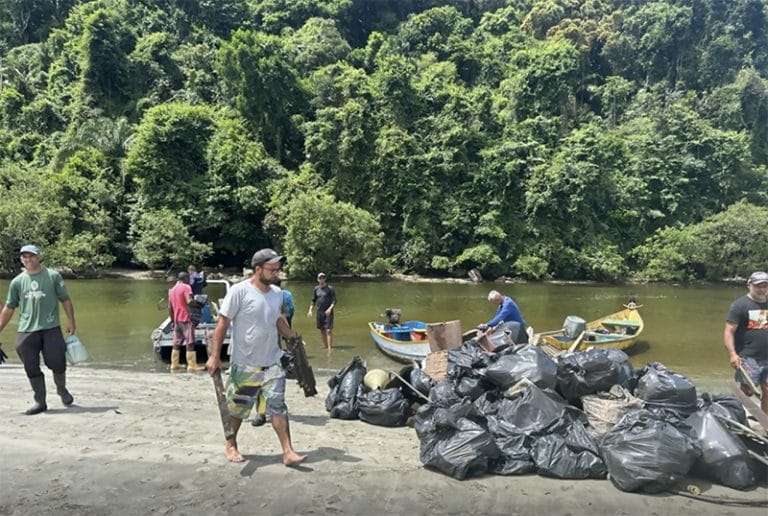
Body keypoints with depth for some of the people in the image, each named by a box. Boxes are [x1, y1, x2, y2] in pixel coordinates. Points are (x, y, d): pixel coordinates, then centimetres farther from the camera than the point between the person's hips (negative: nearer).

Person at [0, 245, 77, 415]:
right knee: (32, 368, 4)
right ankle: (40, 402, 17)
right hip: (26, 331, 3)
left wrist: (71, 321, -2)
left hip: (51, 329, -2)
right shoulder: (17, 281, 8)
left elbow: (65, 300, 3)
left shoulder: (53, 276, 0)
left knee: (57, 363, 0)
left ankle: (62, 389, 29)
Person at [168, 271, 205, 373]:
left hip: (177, 320, 8)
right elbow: (189, 301, -23)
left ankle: (174, 365, 16)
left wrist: (172, 320, 22)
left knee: (176, 343, 12)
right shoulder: (186, 287, -7)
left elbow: (170, 307, 17)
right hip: (186, 319, -8)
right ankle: (192, 366, -10)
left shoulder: (172, 289, 17)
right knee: (190, 343, -8)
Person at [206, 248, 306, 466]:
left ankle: (288, 452, 5)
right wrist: (214, 356, -16)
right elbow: (223, 323, -13)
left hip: (272, 362, 4)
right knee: (237, 408, 13)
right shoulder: (239, 291, -14)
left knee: (278, 406, 0)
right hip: (244, 364, -4)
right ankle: (231, 446, 35)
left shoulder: (277, 293, 5)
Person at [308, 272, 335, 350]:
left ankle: (330, 348, -11)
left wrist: (330, 309, -21)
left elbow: (334, 300, -6)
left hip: (328, 312, -4)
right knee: (322, 330, 9)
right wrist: (310, 310, 4)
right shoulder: (316, 289, 8)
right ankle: (326, 347, 19)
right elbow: (313, 300, 16)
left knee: (328, 330, -11)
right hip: (319, 312, 5)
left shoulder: (330, 288, -4)